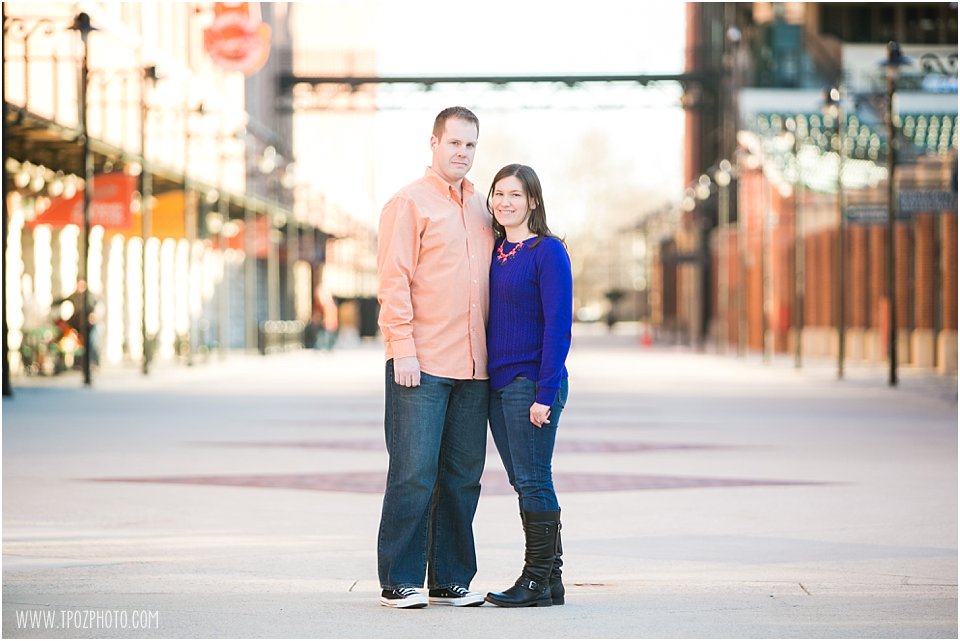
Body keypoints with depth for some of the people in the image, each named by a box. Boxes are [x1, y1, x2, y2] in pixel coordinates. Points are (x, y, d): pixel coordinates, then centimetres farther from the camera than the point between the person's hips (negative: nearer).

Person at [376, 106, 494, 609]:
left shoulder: (481, 209, 17)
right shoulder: (409, 203, -2)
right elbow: (393, 281, -8)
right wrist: (403, 350, -15)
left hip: (473, 368, 6)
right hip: (421, 365, -6)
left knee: (463, 477, 8)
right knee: (413, 475, -5)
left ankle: (451, 581, 15)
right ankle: (399, 583, 1)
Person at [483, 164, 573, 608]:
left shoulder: (547, 251, -8)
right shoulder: (495, 251, 13)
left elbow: (558, 325, -12)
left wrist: (545, 392, -17)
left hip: (531, 383, -8)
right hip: (497, 384, 8)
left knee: (533, 480, -5)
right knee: (522, 482, 9)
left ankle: (539, 580, 0)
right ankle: (550, 580, 15)